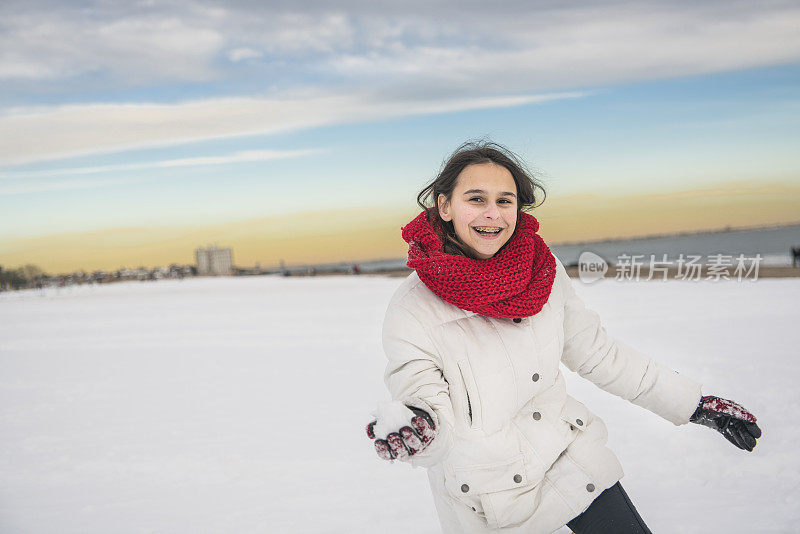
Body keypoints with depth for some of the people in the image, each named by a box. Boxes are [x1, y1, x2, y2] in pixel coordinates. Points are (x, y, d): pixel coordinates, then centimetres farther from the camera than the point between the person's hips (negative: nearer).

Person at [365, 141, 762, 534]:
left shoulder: (543, 270, -8)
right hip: (489, 502, -3)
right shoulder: (410, 313, -21)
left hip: (571, 461, 4)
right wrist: (422, 436, -45)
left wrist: (695, 404, 8)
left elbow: (596, 353, 5)